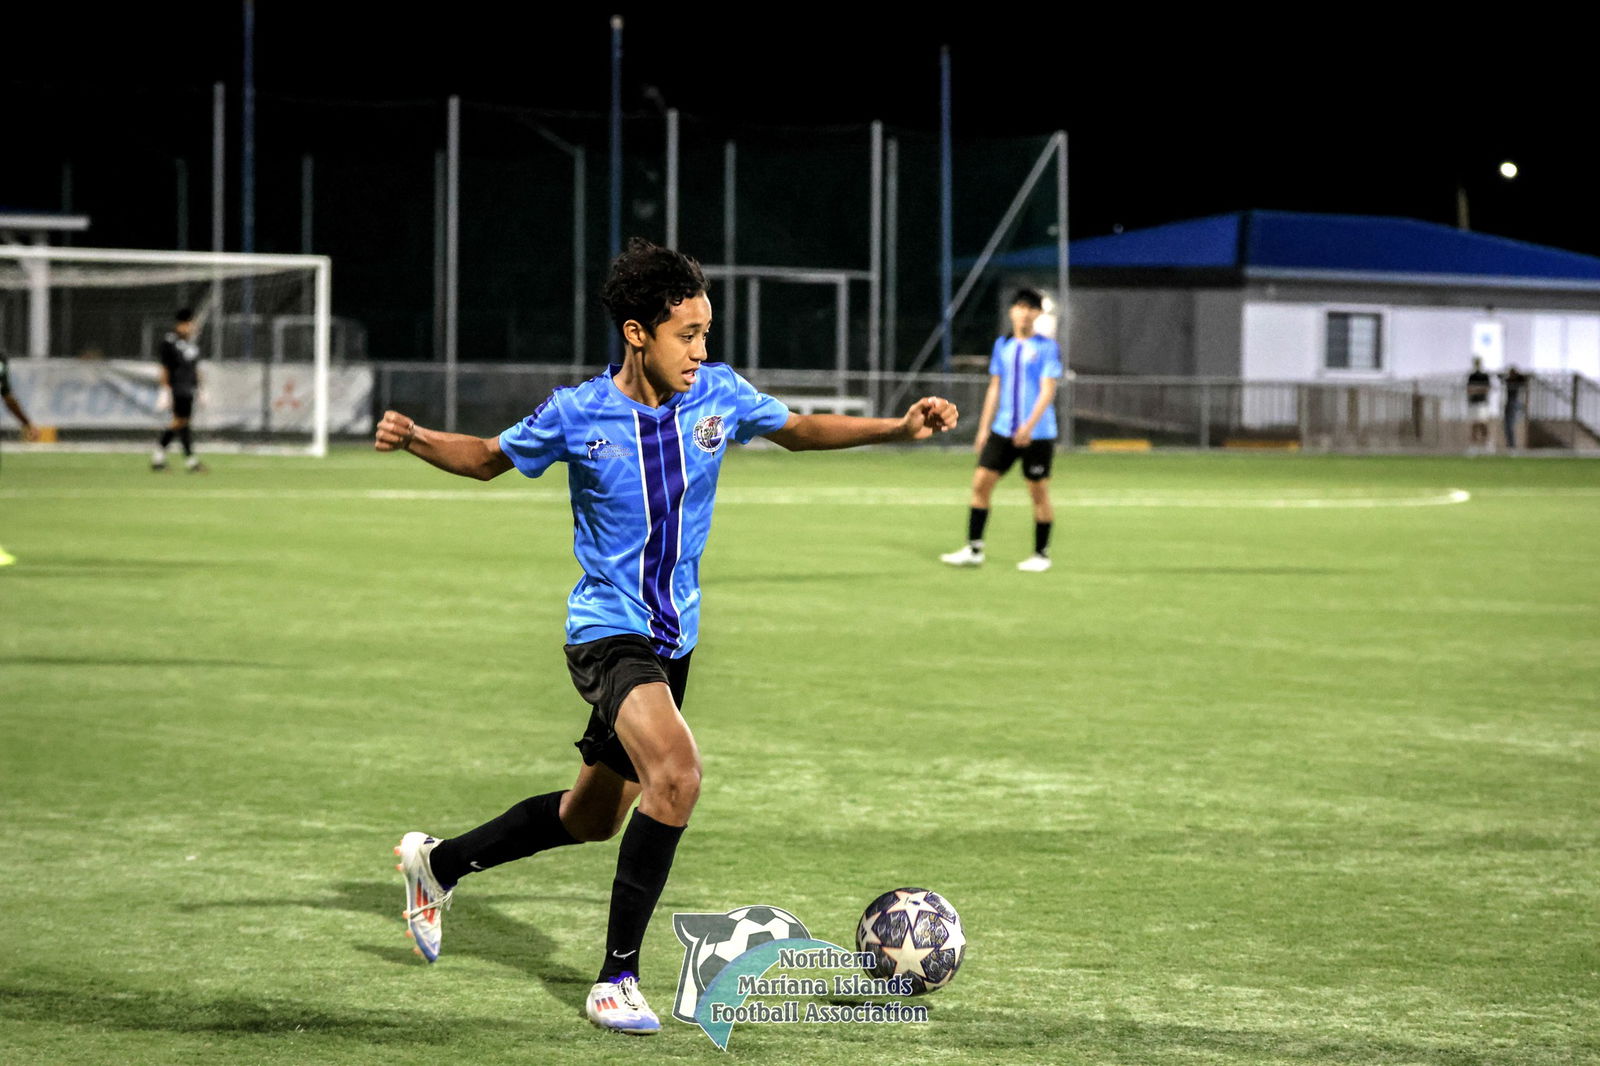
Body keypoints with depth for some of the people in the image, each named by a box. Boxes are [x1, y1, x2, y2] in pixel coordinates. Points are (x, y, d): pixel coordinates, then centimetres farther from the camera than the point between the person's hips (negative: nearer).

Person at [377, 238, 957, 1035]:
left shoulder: (717, 394, -5)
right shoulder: (577, 415, -13)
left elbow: (798, 430, 13)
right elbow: (488, 459, 4)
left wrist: (899, 428, 0)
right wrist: (413, 441, -15)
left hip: (672, 638, 6)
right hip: (607, 632, -6)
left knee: (593, 816, 18)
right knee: (676, 774, -29)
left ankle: (438, 862, 42)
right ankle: (615, 980, -17)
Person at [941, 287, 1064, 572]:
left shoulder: (1047, 347, -6)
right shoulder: (1002, 346, 11)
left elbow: (1048, 391, -12)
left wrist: (1030, 426, -23)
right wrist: (984, 428, 14)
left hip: (1037, 433, -5)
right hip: (1003, 430, 5)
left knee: (1039, 492, 1)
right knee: (981, 481, -3)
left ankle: (1041, 554, 13)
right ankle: (974, 550, 2)